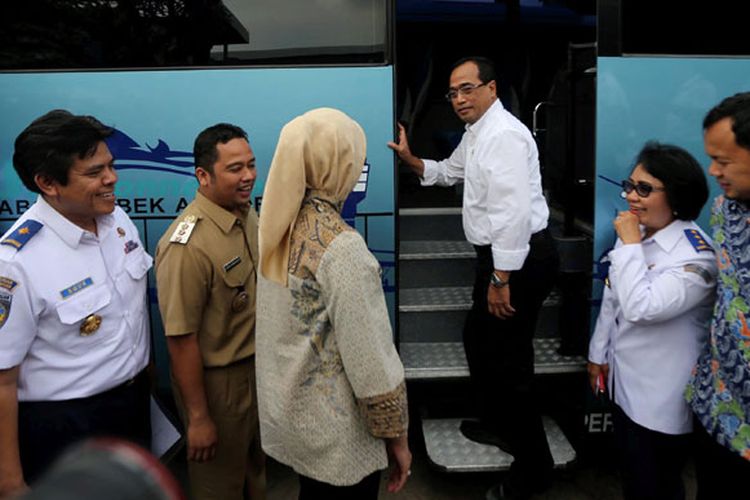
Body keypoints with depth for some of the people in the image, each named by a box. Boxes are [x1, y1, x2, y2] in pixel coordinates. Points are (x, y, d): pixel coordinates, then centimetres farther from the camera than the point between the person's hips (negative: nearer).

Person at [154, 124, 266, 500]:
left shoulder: (248, 214, -2)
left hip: (258, 368, 7)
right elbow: (181, 339, -25)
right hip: (216, 381, -7)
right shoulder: (188, 245, -28)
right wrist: (198, 418, -19)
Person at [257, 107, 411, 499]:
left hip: (287, 411, 7)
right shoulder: (342, 247, -26)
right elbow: (371, 360, -23)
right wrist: (396, 436, -11)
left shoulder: (280, 230, -3)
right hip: (336, 431, -7)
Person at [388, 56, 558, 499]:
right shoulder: (475, 133, 14)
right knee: (480, 341, 24)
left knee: (507, 360, -2)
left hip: (520, 259, -11)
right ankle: (499, 424, 44)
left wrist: (501, 279, -25)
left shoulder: (503, 135, -20)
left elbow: (513, 212, -27)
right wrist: (409, 159, 16)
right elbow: (450, 172, 32)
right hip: (500, 256, 11)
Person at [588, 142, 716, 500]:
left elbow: (640, 308, -34)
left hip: (661, 400, -7)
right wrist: (599, 354, 15)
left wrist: (630, 245, -26)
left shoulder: (696, 256, -24)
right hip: (624, 380, 7)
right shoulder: (637, 233, 0)